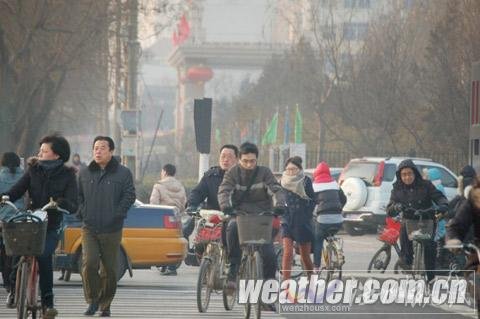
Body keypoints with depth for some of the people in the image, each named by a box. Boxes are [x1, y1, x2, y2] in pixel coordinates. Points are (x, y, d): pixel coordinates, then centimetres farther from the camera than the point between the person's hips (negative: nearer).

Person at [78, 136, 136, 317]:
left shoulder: (123, 173, 1)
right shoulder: (85, 174, 11)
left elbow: (129, 196, -3)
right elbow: (78, 196, 18)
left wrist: (116, 215, -12)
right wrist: (82, 213, 2)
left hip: (111, 231, -1)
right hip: (89, 229, 1)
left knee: (109, 269, 3)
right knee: (89, 264, -15)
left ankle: (105, 305, 17)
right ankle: (92, 300, -1)